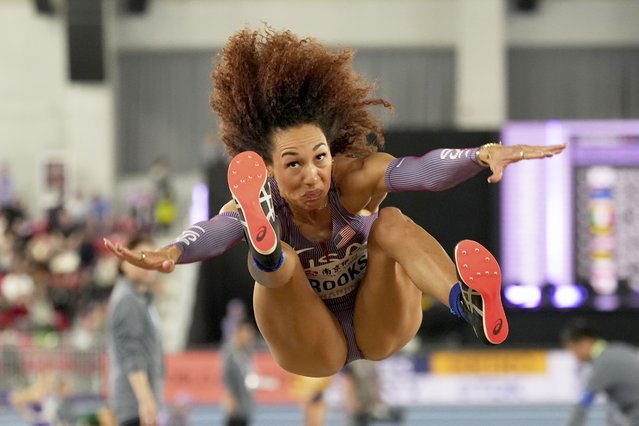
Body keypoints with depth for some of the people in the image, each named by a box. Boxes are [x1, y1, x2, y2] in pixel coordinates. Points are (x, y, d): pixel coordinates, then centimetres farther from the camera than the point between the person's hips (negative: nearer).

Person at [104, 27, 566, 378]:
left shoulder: (354, 177, -23)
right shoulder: (262, 203, -23)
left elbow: (423, 170, -42)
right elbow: (218, 231, -45)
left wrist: (485, 155, -62)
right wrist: (172, 254, -68)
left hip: (381, 330, 0)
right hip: (316, 350, 0)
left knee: (392, 223, -27)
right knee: (277, 263, -28)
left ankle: (468, 303, -55)